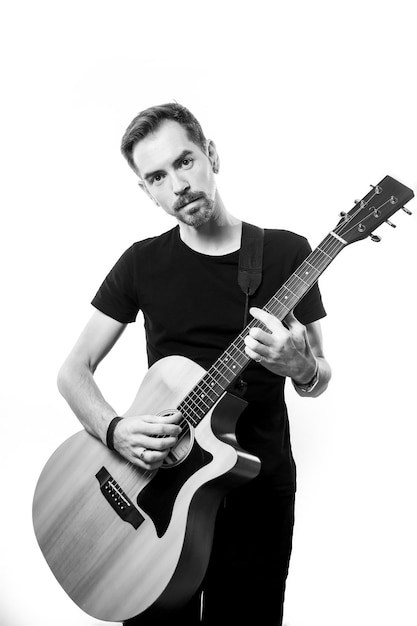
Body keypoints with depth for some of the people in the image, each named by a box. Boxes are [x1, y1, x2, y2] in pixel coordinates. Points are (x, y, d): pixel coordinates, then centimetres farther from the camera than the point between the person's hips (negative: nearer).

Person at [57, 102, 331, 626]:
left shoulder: (286, 252, -5)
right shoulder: (142, 262, -2)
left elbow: (318, 382, 1)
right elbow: (74, 370, -1)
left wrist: (301, 366, -22)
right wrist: (114, 430, -19)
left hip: (259, 489, 0)